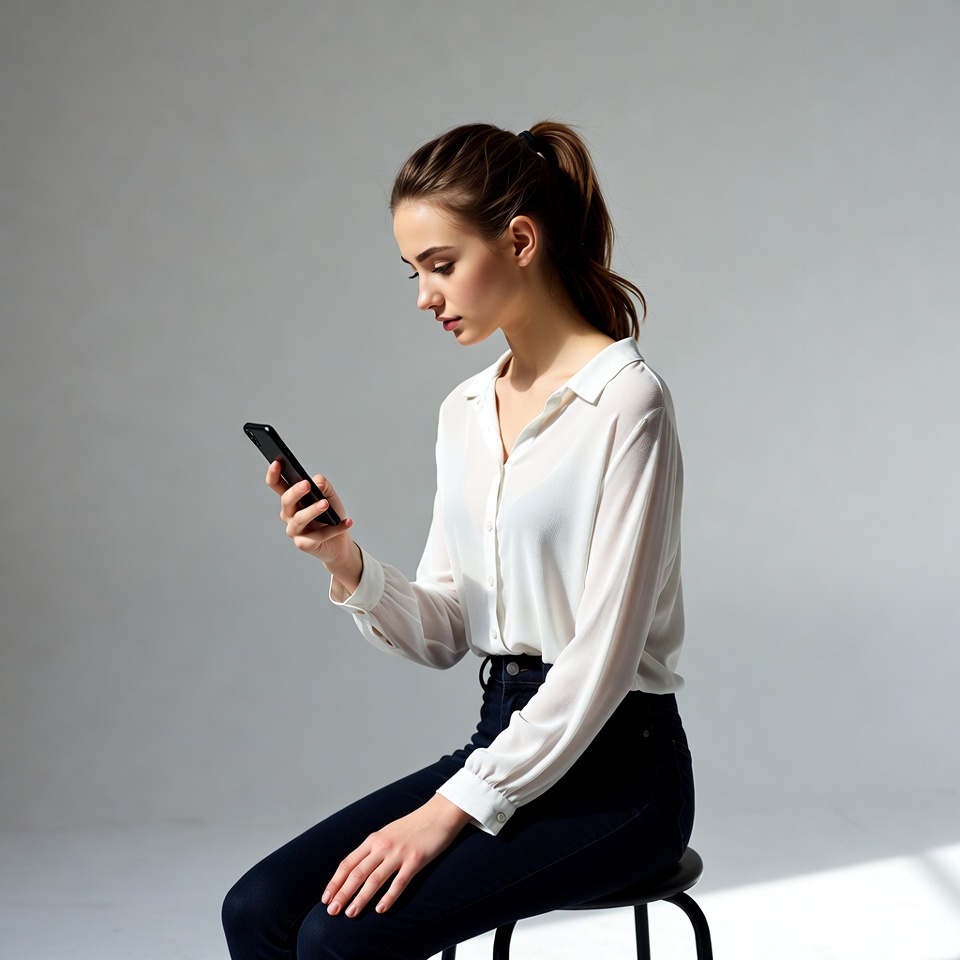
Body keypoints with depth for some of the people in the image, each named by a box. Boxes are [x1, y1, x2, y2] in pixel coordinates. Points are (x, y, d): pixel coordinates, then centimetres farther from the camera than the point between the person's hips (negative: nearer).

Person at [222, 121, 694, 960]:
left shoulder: (624, 402, -14)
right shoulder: (465, 412, 10)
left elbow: (603, 654, -18)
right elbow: (445, 634, 10)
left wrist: (454, 807, -19)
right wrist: (349, 566, -9)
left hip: (614, 771, -7)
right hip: (505, 742, 7)